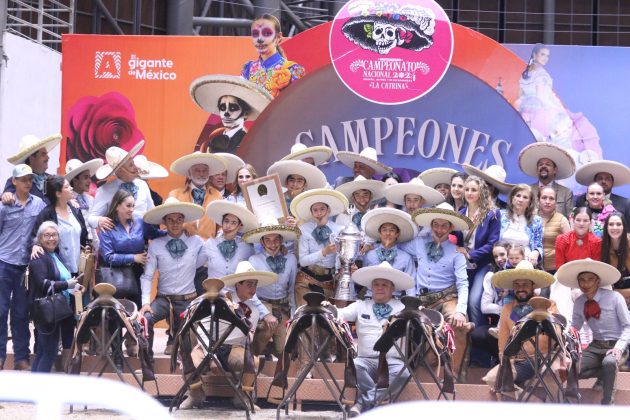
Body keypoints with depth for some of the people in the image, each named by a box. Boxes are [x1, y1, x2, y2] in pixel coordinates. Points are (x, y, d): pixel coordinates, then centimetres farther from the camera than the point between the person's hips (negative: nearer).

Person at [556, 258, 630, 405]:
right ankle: (606, 374, 0)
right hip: (596, 346, 5)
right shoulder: (579, 303, 4)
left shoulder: (614, 298, -11)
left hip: (616, 346, -4)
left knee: (609, 362, -39)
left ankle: (607, 403, -18)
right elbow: (574, 327, 14)